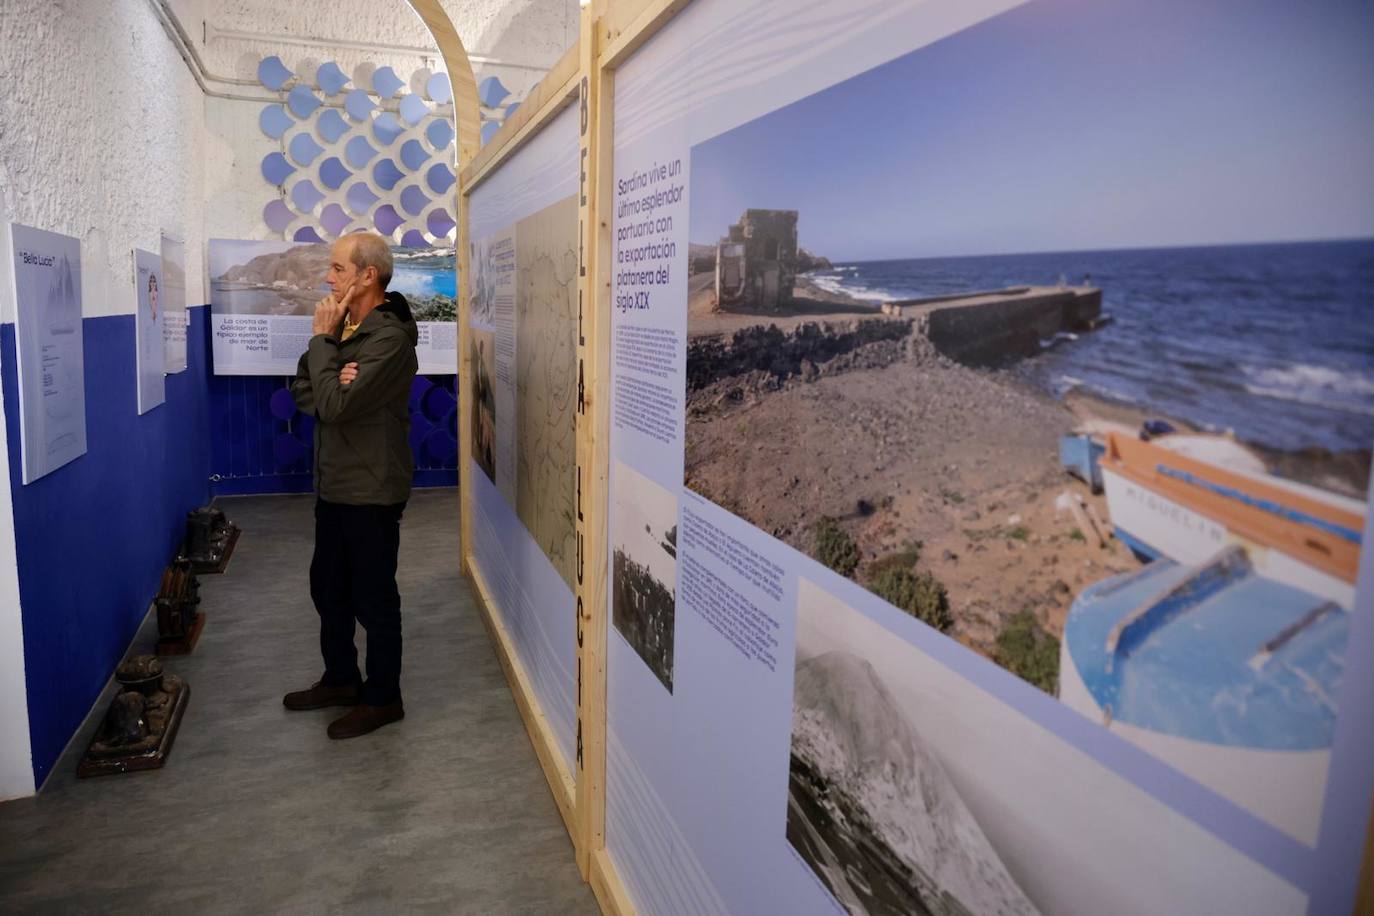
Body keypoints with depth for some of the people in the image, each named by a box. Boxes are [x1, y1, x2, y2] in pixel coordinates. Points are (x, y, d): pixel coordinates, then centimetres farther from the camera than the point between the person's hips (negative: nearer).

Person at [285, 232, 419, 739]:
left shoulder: (388, 337, -20)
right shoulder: (342, 325, 8)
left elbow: (334, 406, -25)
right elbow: (303, 392, 6)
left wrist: (322, 340, -15)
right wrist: (334, 383, -15)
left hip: (371, 491, -9)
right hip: (333, 483, 9)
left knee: (373, 597, 4)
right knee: (328, 587, 21)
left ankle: (382, 698, 21)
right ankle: (340, 679, 39)